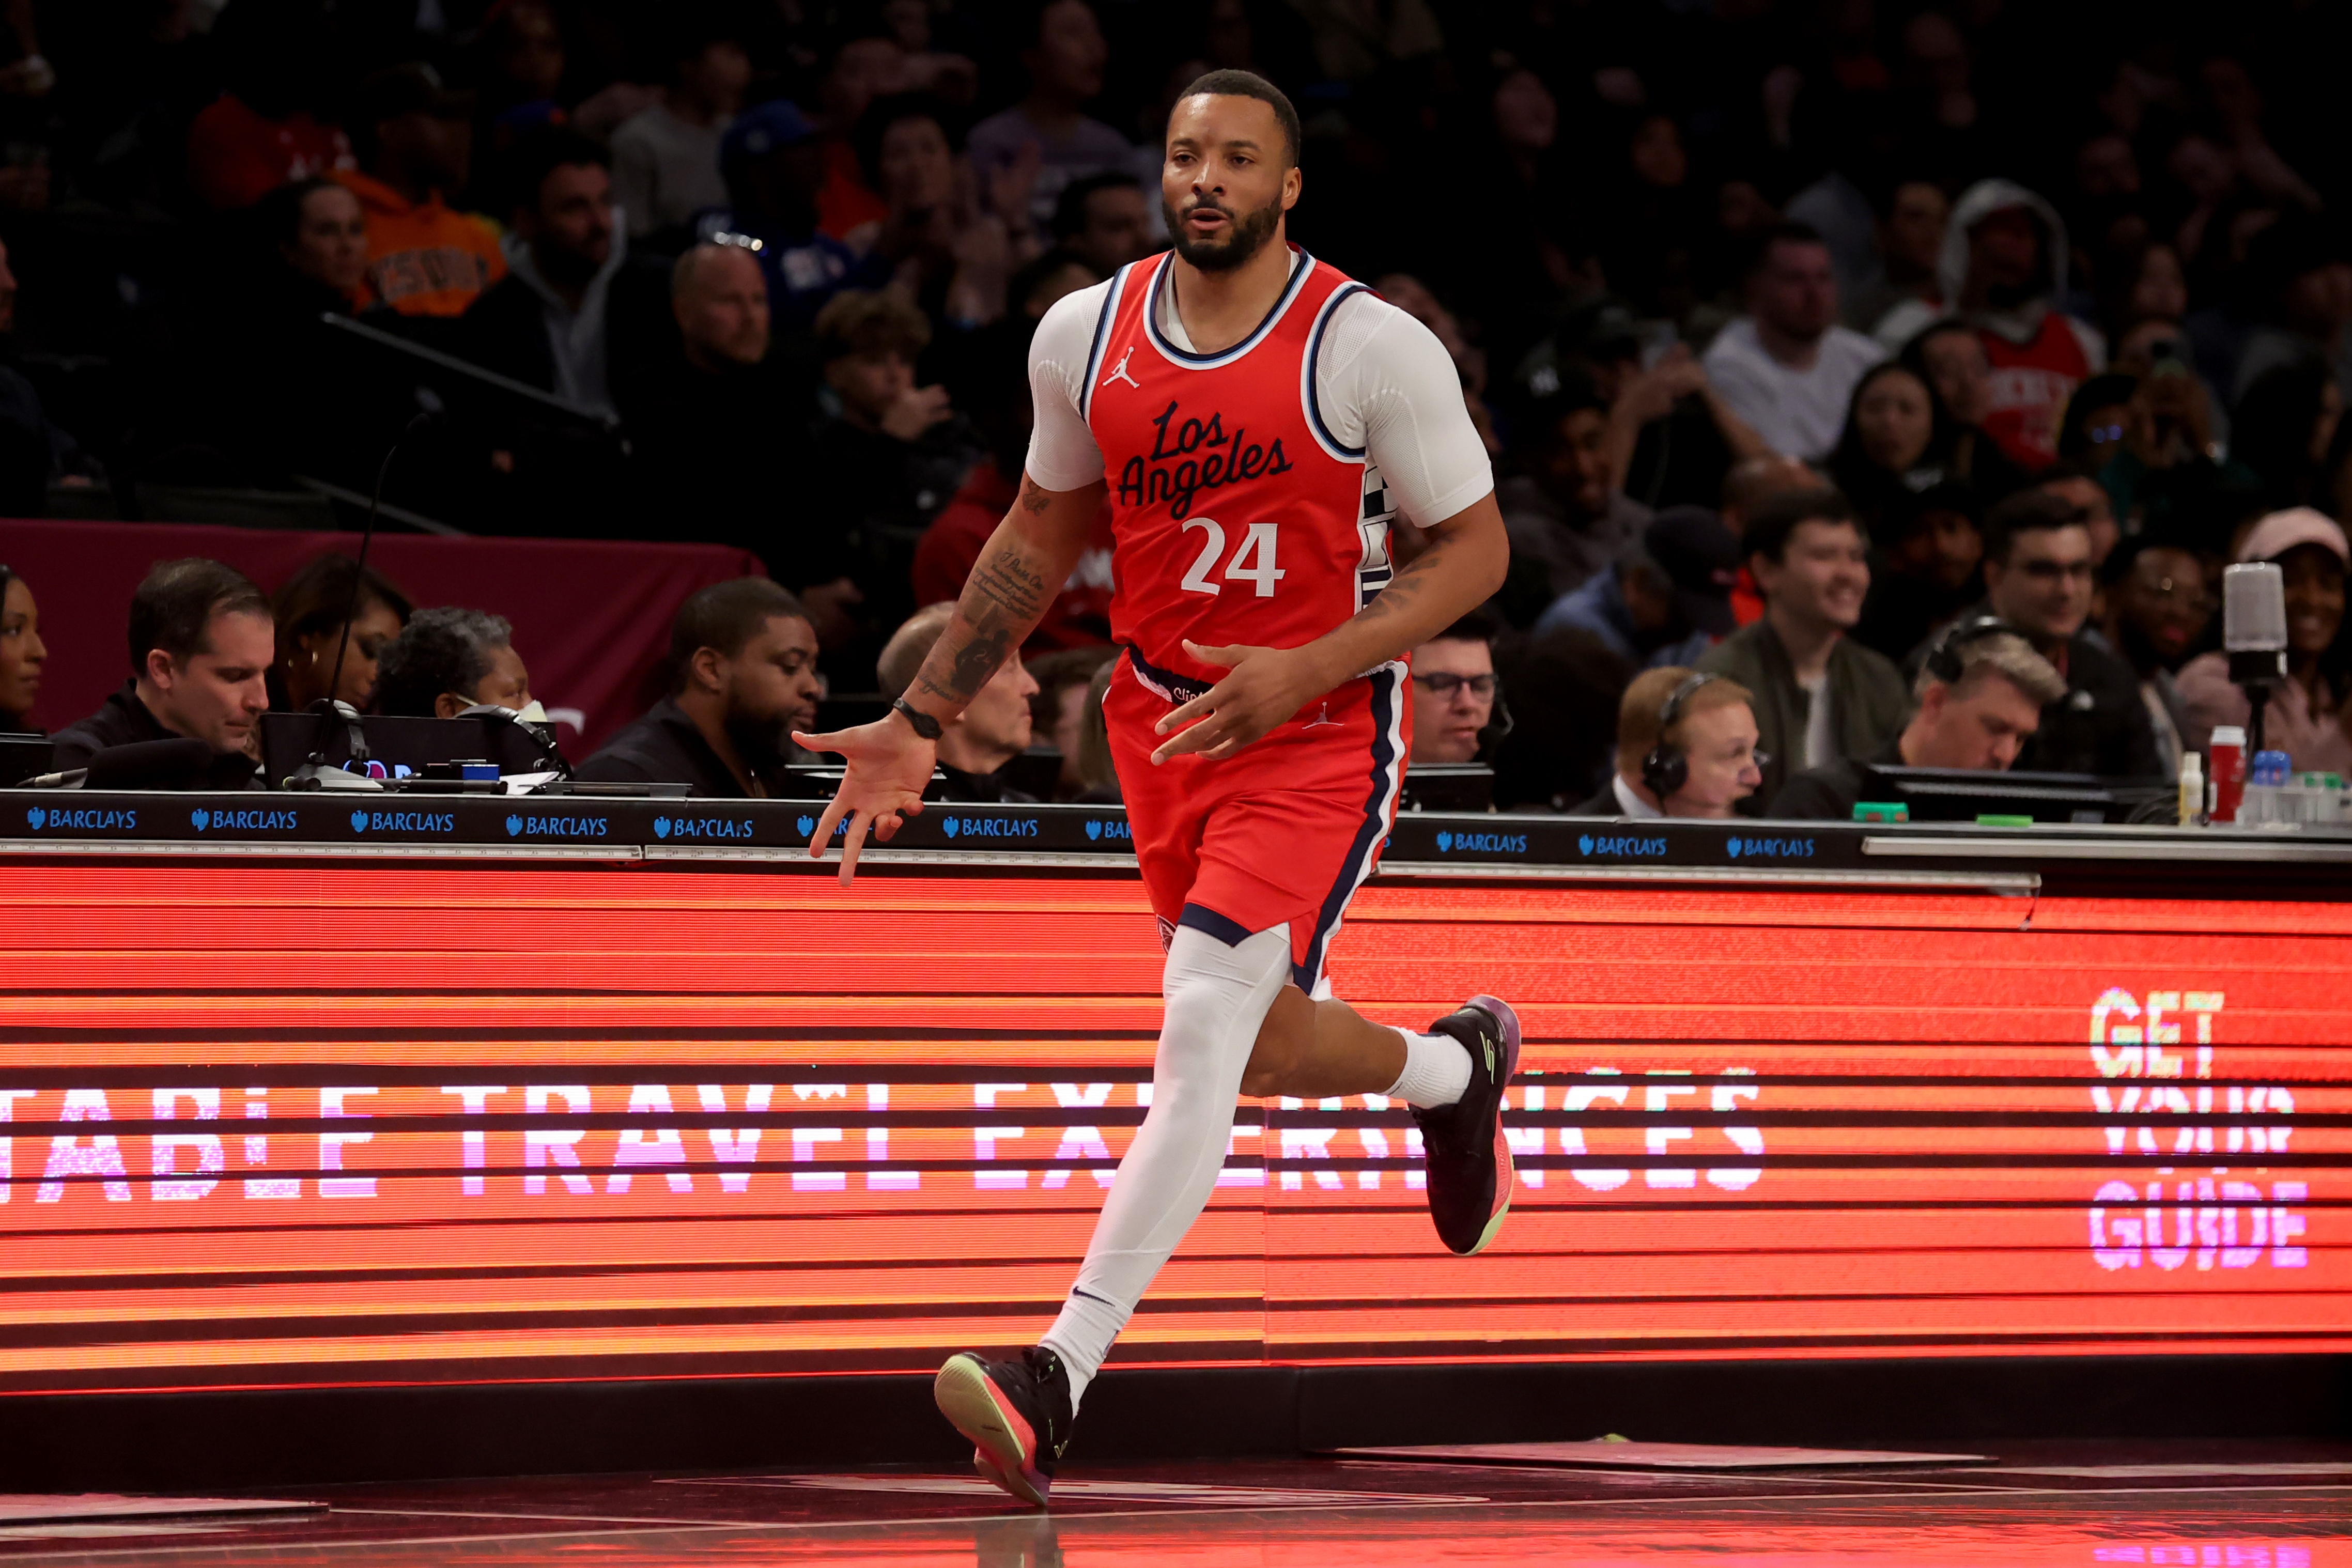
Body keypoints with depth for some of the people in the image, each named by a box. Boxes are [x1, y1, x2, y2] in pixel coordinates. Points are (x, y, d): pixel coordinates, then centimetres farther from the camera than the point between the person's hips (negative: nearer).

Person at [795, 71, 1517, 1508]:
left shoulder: (1375, 349, -15)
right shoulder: (1086, 336, 0)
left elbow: (1475, 548, -9)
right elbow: (1042, 538, 13)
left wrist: (1307, 671, -22)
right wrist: (922, 722, 9)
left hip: (1319, 733, -6)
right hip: (1163, 725, 6)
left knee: (1200, 1033, -20)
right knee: (1266, 1050, 17)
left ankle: (1061, 1381, -25)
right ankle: (1459, 1067, 52)